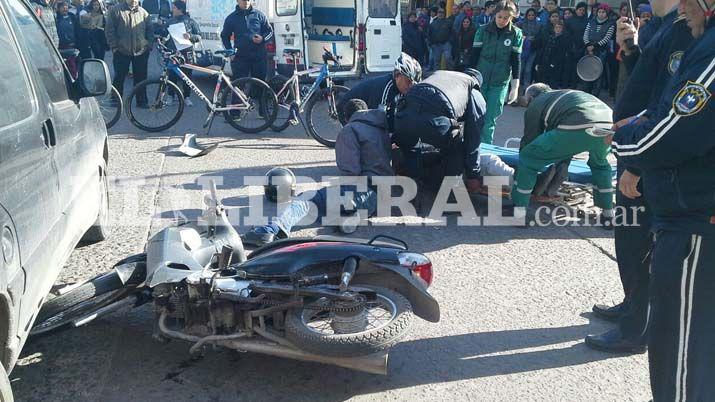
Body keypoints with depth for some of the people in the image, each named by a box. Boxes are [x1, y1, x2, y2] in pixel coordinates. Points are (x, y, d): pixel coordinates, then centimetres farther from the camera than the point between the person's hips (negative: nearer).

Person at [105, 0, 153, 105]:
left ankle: (141, 101, 14)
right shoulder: (115, 10, -1)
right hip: (121, 51, -2)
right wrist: (114, 46, -6)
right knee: (119, 77, 6)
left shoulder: (143, 13, 6)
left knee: (141, 77, 5)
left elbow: (150, 30, 11)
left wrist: (149, 45, 2)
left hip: (141, 52, 2)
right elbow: (109, 30, -2)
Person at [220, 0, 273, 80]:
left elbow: (270, 31, 12)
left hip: (259, 58, 0)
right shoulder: (231, 18, 7)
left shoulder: (259, 15, 6)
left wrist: (263, 38, -10)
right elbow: (225, 36, 16)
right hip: (240, 58, 0)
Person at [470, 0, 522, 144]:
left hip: (500, 83, 0)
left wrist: (515, 86, -6)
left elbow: (516, 60, -2)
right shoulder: (483, 30, -2)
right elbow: (475, 55, 1)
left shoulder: (516, 34, -2)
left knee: (490, 120, 0)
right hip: (479, 79, 1)